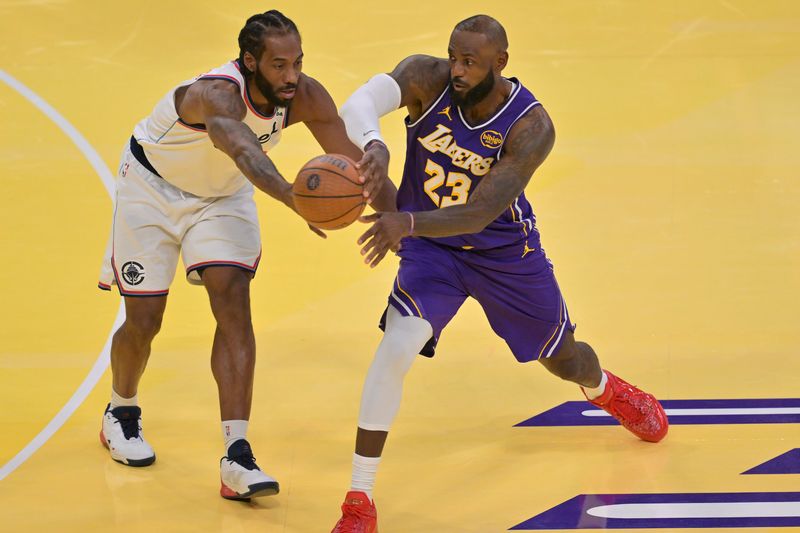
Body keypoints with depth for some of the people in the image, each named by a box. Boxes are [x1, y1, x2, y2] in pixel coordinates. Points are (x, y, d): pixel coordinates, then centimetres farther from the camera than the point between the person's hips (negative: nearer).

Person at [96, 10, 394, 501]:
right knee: (144, 321, 3)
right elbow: (245, 151, -62)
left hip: (223, 195, 4)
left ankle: (237, 457, -18)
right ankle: (121, 414, 36)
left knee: (234, 303, -16)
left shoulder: (306, 97, -23)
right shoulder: (217, 95, -41)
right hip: (153, 187, -4)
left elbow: (355, 164, -17)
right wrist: (295, 199, -81)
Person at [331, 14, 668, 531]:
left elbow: (479, 214, -34)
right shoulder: (426, 77, -23)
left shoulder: (531, 127, -28)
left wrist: (407, 222, -50)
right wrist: (374, 143, -63)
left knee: (563, 358, 21)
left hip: (504, 251, 0)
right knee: (396, 349, -25)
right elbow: (357, 105, -40)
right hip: (430, 247, 0)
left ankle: (607, 390, 62)